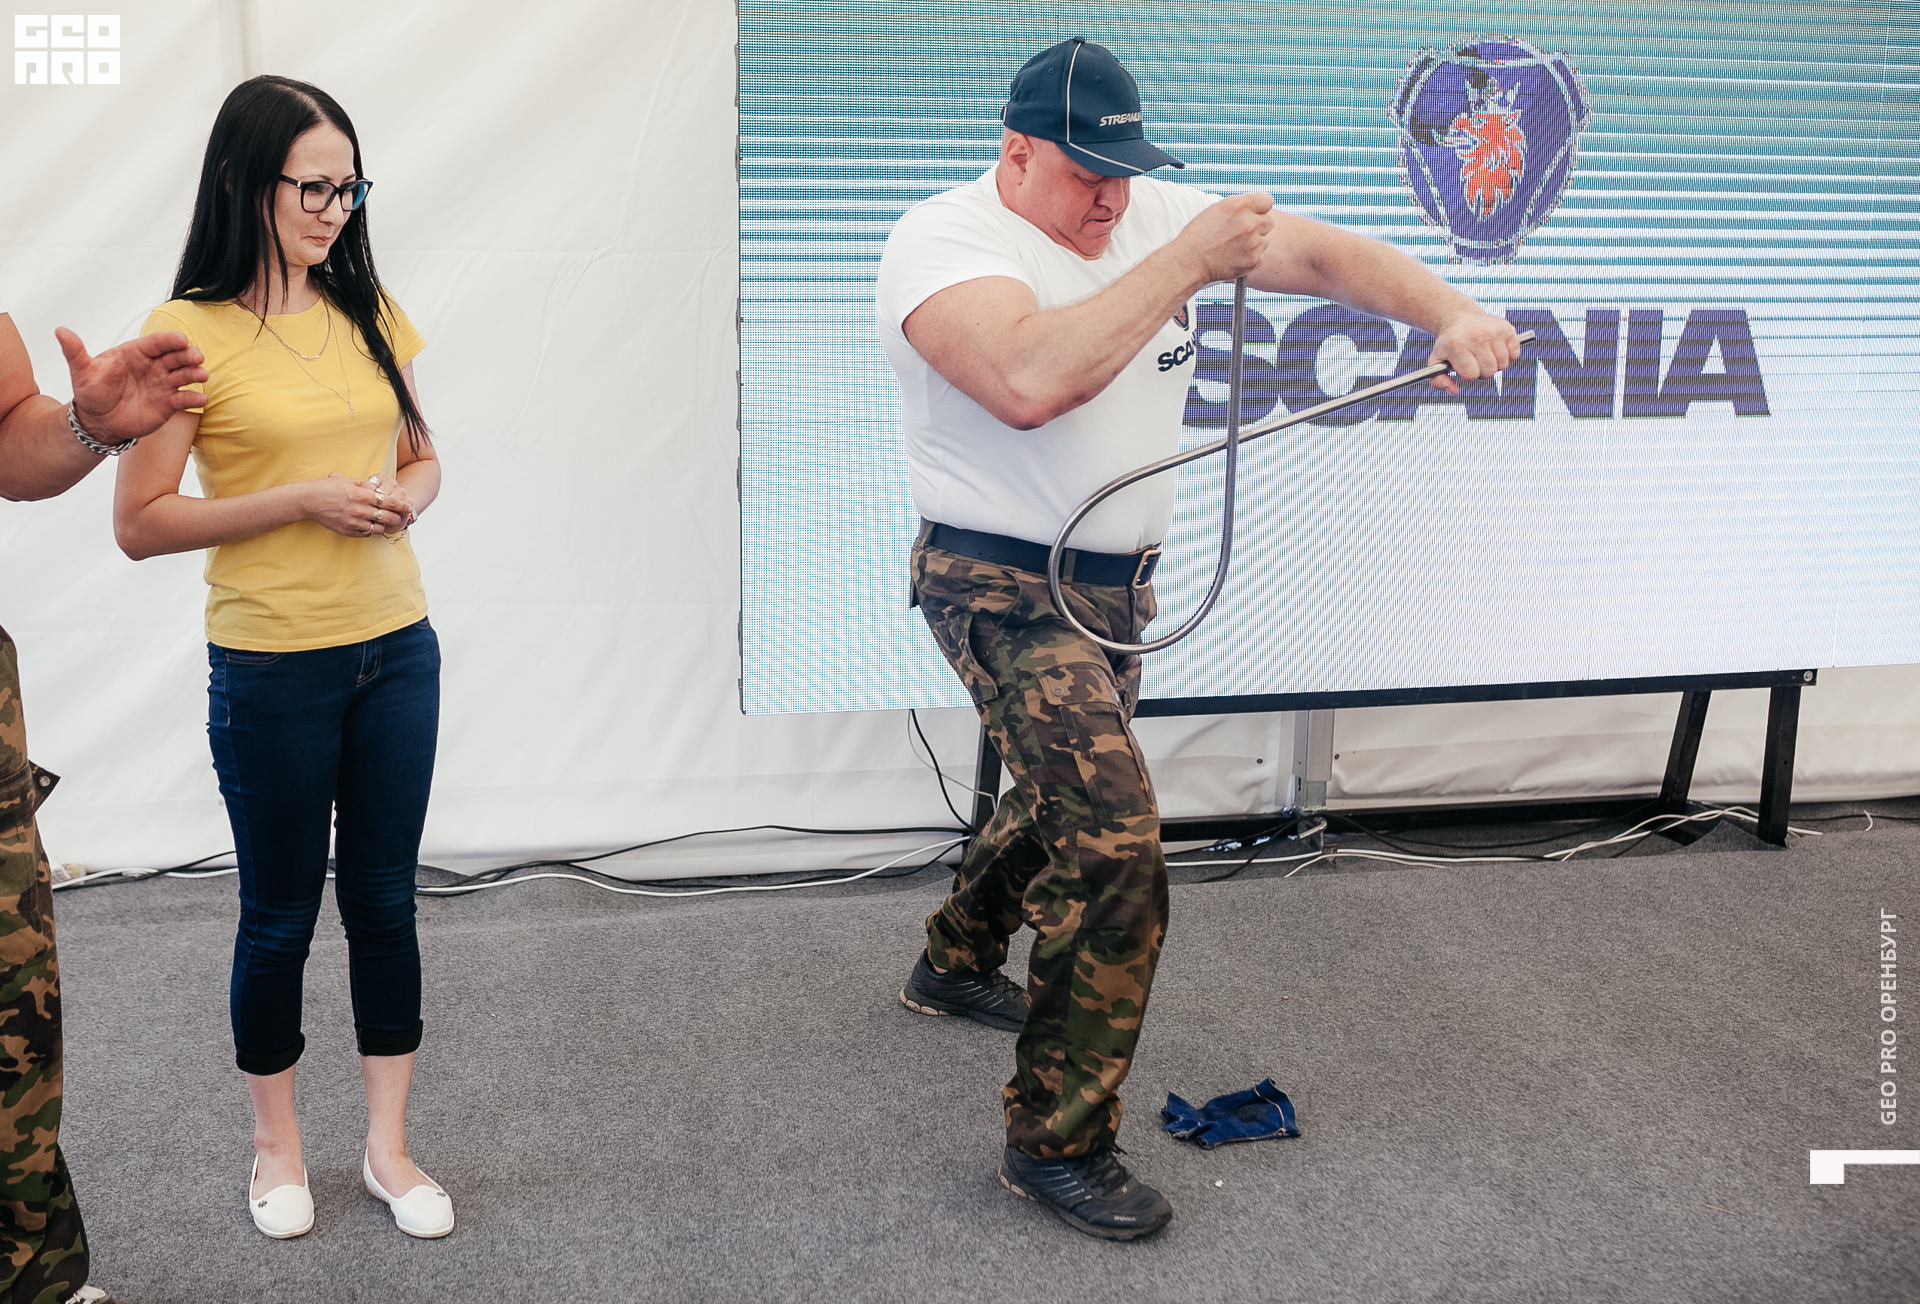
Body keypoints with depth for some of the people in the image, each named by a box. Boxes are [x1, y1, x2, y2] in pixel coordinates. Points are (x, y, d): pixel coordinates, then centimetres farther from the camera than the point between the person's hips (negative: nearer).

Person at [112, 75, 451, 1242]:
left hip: (397, 651, 5)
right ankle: (278, 1145, 30)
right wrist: (304, 500, -19)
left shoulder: (369, 312, 6)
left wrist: (407, 498, -5)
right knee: (281, 916, 10)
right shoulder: (191, 332, -10)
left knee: (385, 898, 11)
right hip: (273, 671, -4)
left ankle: (389, 1145, 24)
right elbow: (140, 524, -11)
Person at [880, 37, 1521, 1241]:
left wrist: (1451, 310, -14)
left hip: (1114, 585, 9)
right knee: (1115, 844, -18)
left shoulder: (1153, 214, 4)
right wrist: (1184, 264, -30)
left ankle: (957, 963, 54)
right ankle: (1059, 1141, -5)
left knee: (1065, 793, 26)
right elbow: (1031, 380, -36)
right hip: (1004, 587, -8)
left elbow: (1316, 252, 2)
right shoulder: (944, 241, -18)